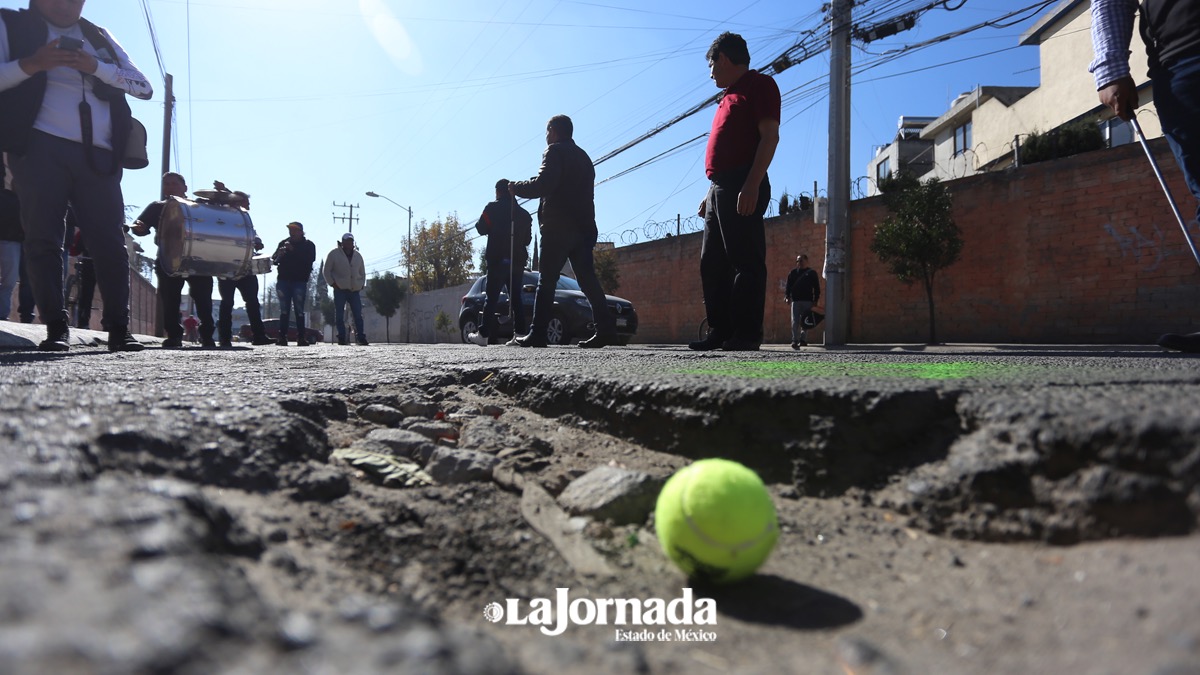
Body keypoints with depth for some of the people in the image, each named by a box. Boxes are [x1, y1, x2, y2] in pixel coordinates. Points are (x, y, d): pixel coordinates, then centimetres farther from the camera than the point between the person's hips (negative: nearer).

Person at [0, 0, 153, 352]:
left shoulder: (100, 38, 24)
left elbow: (144, 87, 12)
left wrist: (96, 66, -2)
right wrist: (32, 63, -12)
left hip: (99, 154, 2)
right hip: (40, 147, -1)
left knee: (109, 240, -7)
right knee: (43, 239, -7)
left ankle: (119, 328, -8)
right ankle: (56, 328, -7)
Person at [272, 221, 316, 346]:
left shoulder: (308, 245, 5)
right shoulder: (283, 243, 13)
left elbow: (311, 259, -12)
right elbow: (274, 260, 11)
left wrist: (293, 250, -17)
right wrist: (279, 255, -11)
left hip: (299, 281, -3)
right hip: (283, 280, 3)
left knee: (299, 311, -4)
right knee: (284, 311, 0)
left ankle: (301, 338, -3)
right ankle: (282, 337, 0)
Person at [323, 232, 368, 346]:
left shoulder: (358, 255, 14)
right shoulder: (334, 254, 2)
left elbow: (362, 272, 23)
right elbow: (327, 271, 3)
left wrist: (361, 284, 10)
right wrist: (333, 283, -7)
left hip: (355, 290, 3)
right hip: (340, 290, -3)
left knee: (358, 315, 1)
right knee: (339, 315, -2)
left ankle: (361, 338, 3)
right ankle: (341, 338, 2)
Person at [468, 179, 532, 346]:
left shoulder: (493, 208, -3)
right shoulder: (524, 214, 11)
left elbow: (482, 229, -2)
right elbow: (528, 239, 14)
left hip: (498, 260, -4)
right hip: (518, 261, 4)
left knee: (491, 298, -3)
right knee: (516, 298, 7)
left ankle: (484, 334, -5)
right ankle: (520, 332, 0)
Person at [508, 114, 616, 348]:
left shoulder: (555, 151, -1)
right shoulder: (583, 157, 25)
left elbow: (543, 185, -13)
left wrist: (517, 188, 0)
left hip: (558, 227, -7)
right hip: (583, 228, 7)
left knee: (547, 281, -5)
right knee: (588, 279, 2)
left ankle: (537, 334, -6)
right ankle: (605, 329, -6)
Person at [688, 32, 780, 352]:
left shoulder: (759, 84, 0)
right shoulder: (729, 97, 27)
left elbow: (769, 136, -11)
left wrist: (752, 186, -22)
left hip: (742, 186, -10)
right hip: (719, 189, 10)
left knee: (745, 261, -11)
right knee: (712, 263, 7)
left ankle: (747, 334, -10)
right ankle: (721, 331, 11)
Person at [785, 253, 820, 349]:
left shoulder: (812, 273, 10)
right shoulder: (792, 273, 14)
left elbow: (817, 287, 8)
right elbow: (788, 286, 12)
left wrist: (816, 300, 0)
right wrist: (787, 296, -3)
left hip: (808, 301, 0)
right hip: (795, 301, 0)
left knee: (805, 322, 2)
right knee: (795, 322, -8)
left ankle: (803, 340, 10)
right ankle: (795, 340, -11)